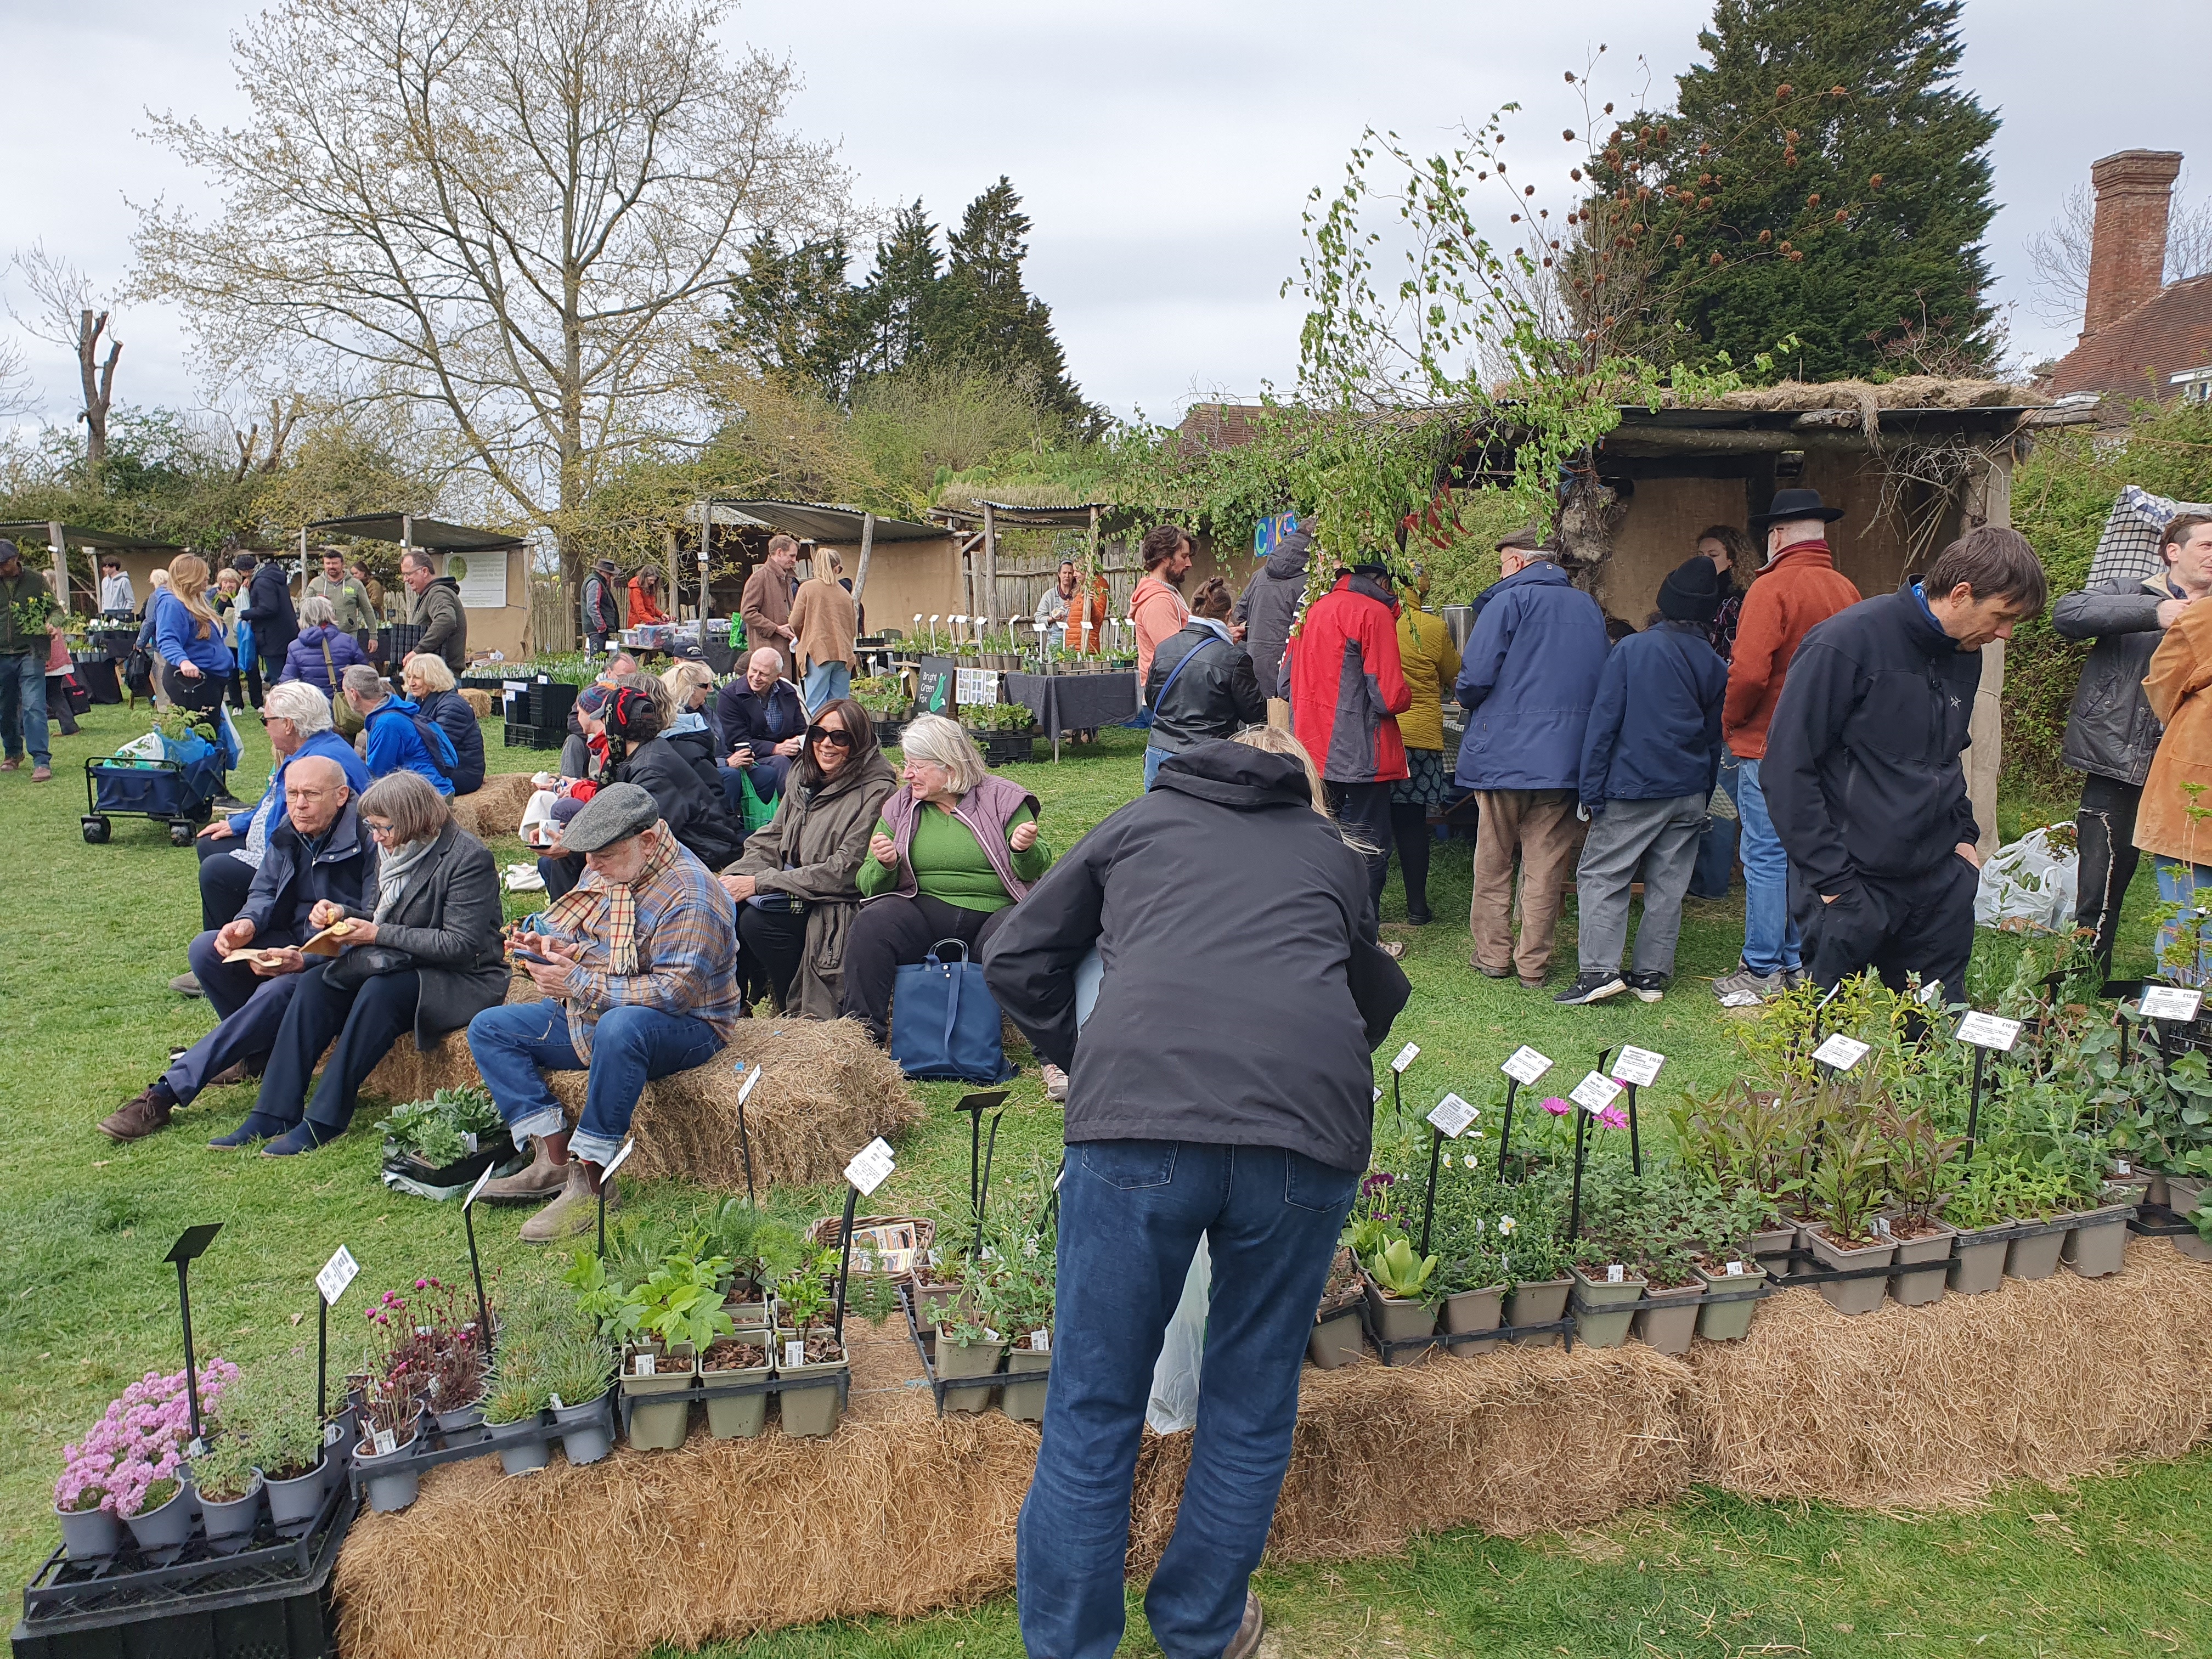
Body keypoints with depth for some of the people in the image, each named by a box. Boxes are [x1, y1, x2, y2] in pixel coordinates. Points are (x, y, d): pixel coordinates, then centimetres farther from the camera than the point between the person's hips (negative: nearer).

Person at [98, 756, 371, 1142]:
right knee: (206, 949, -9)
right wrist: (247, 923, -12)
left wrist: (305, 961, -34)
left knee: (277, 991, -33)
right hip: (292, 943, 9)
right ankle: (259, 1049, 3)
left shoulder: (367, 842, -20)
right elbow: (265, 892, 13)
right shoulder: (288, 834, 5)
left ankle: (166, 1093, -28)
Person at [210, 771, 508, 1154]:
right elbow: (381, 918, 18)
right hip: (403, 964, 8)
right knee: (315, 981, -13)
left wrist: (379, 935, -21)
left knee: (380, 990, -32)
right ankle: (274, 1114, -14)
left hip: (464, 979, -8)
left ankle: (325, 1121, -24)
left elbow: (461, 945, -23)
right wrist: (342, 914, -5)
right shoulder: (392, 850, 6)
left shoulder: (468, 857, -18)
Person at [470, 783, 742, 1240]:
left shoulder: (690, 897, -23)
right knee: (488, 1029, 2)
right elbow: (584, 939, 19)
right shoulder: (607, 872, 4)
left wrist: (578, 985, -29)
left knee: (622, 1026, -42)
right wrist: (555, 946, -7)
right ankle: (554, 1159, -11)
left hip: (685, 1028, -9)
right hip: (593, 1015, 9)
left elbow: (673, 993, -29)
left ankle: (590, 1180, -31)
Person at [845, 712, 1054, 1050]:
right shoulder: (898, 807, 13)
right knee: (871, 923, -28)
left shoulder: (1001, 798, 5)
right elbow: (871, 885, 11)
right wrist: (884, 866, -11)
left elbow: (1034, 871, 4)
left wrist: (1026, 850, -18)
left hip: (991, 916, -2)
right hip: (922, 915, 2)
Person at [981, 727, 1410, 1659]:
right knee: (1252, 1409, 20)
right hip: (1311, 1134, 2)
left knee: (1092, 1411, 12)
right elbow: (1380, 997, 42)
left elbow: (1014, 959, 23)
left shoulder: (1141, 821, 25)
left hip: (1138, 1120, -1)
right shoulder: (1332, 856, 28)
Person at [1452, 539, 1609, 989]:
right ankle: (1533, 963, 11)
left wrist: (1465, 698, 6)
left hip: (1503, 753, -4)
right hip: (1565, 758, 4)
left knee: (1493, 863, 9)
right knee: (1547, 864, 7)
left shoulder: (1509, 601, -8)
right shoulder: (1590, 608, 10)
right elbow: (1603, 683, 14)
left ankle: (1493, 954, 15)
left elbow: (1476, 677, -14)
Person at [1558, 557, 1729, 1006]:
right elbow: (1714, 739, 13)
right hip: (1688, 793, 5)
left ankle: (1599, 969, -9)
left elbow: (1604, 721, -10)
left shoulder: (1632, 650, -8)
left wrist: (1592, 791, -6)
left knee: (1600, 875, 0)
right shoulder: (1715, 666, 5)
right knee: (1668, 886, 9)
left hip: (1632, 789, -5)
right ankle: (1652, 974, 14)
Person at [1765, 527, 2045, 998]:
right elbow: (1787, 768, -17)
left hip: (1941, 888, 7)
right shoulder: (1848, 642, -15)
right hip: (1854, 888, -7)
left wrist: (1963, 834, 12)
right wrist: (1832, 879, -17)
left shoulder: (1966, 655, 10)